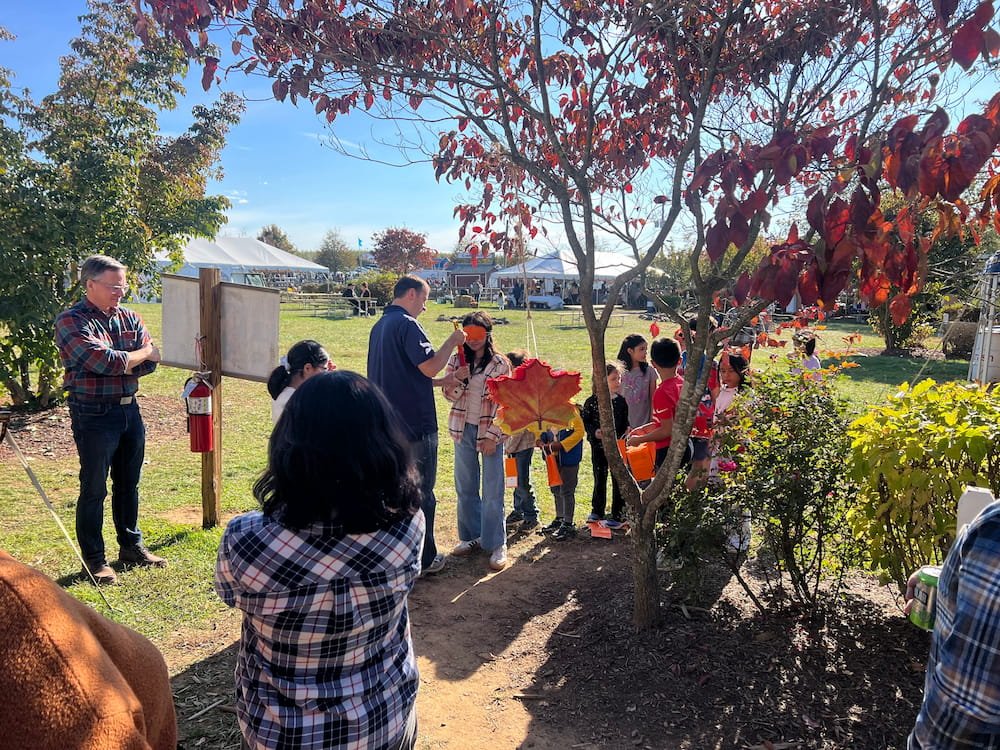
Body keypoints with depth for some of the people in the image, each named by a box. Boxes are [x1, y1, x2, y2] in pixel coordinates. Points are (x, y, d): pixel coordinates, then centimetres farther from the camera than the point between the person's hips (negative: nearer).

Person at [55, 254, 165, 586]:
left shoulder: (129, 318, 8)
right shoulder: (71, 321, -10)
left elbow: (148, 364, -1)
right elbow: (106, 361, -22)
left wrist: (119, 365, -18)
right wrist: (145, 352, -8)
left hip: (129, 409, 6)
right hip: (93, 414, -6)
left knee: (128, 484, 15)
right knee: (94, 488, 3)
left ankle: (131, 546, 29)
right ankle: (94, 559, 16)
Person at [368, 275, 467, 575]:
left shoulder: (380, 327, 15)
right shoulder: (407, 325, -15)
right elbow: (430, 366, -21)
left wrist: (443, 381, 18)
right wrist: (452, 342, -6)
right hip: (416, 425, -9)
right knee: (421, 494, 4)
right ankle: (424, 558, 14)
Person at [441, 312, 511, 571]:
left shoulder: (500, 363, -7)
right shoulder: (456, 360, 4)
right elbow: (449, 395, 3)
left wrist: (493, 436, -11)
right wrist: (458, 380, -18)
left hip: (490, 432, -4)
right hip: (463, 430, 4)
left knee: (493, 491, -2)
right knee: (465, 488, 13)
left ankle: (497, 545, 6)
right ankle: (470, 537, 27)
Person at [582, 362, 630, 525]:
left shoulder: (621, 401, 0)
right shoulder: (592, 401, -7)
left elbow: (624, 423, 8)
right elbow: (584, 421, -3)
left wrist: (626, 431, -11)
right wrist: (594, 432, -17)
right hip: (598, 446, -1)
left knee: (618, 480, 5)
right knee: (599, 479, 12)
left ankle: (617, 514, 17)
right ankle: (597, 511, 28)